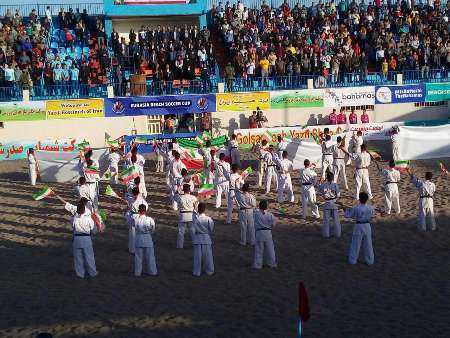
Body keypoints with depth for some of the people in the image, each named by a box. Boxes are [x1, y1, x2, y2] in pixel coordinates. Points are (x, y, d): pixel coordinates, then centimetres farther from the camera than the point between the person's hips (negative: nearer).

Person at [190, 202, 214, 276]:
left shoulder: (194, 218, -13)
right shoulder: (208, 219, -12)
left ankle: (196, 271, 13)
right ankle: (209, 271, 21)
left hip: (197, 239, 0)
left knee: (197, 256, 8)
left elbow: (192, 230, -8)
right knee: (207, 256, 12)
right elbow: (211, 229, 0)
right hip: (206, 239, 0)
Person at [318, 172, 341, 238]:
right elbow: (338, 195, -11)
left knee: (326, 219, 13)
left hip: (327, 204, 1)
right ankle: (337, 233, 20)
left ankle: (326, 234, 18)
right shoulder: (335, 185, -16)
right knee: (336, 219, 13)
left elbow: (320, 193, 0)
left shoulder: (323, 185, -12)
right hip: (334, 203, -1)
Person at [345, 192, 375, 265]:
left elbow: (347, 215, -9)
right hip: (367, 226, 3)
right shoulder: (370, 208, -10)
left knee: (355, 244, 11)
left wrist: (348, 210, 10)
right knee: (368, 244, 15)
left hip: (358, 226, -3)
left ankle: (353, 260, 20)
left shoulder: (356, 208, -20)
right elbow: (372, 215, 9)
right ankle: (369, 260, 23)